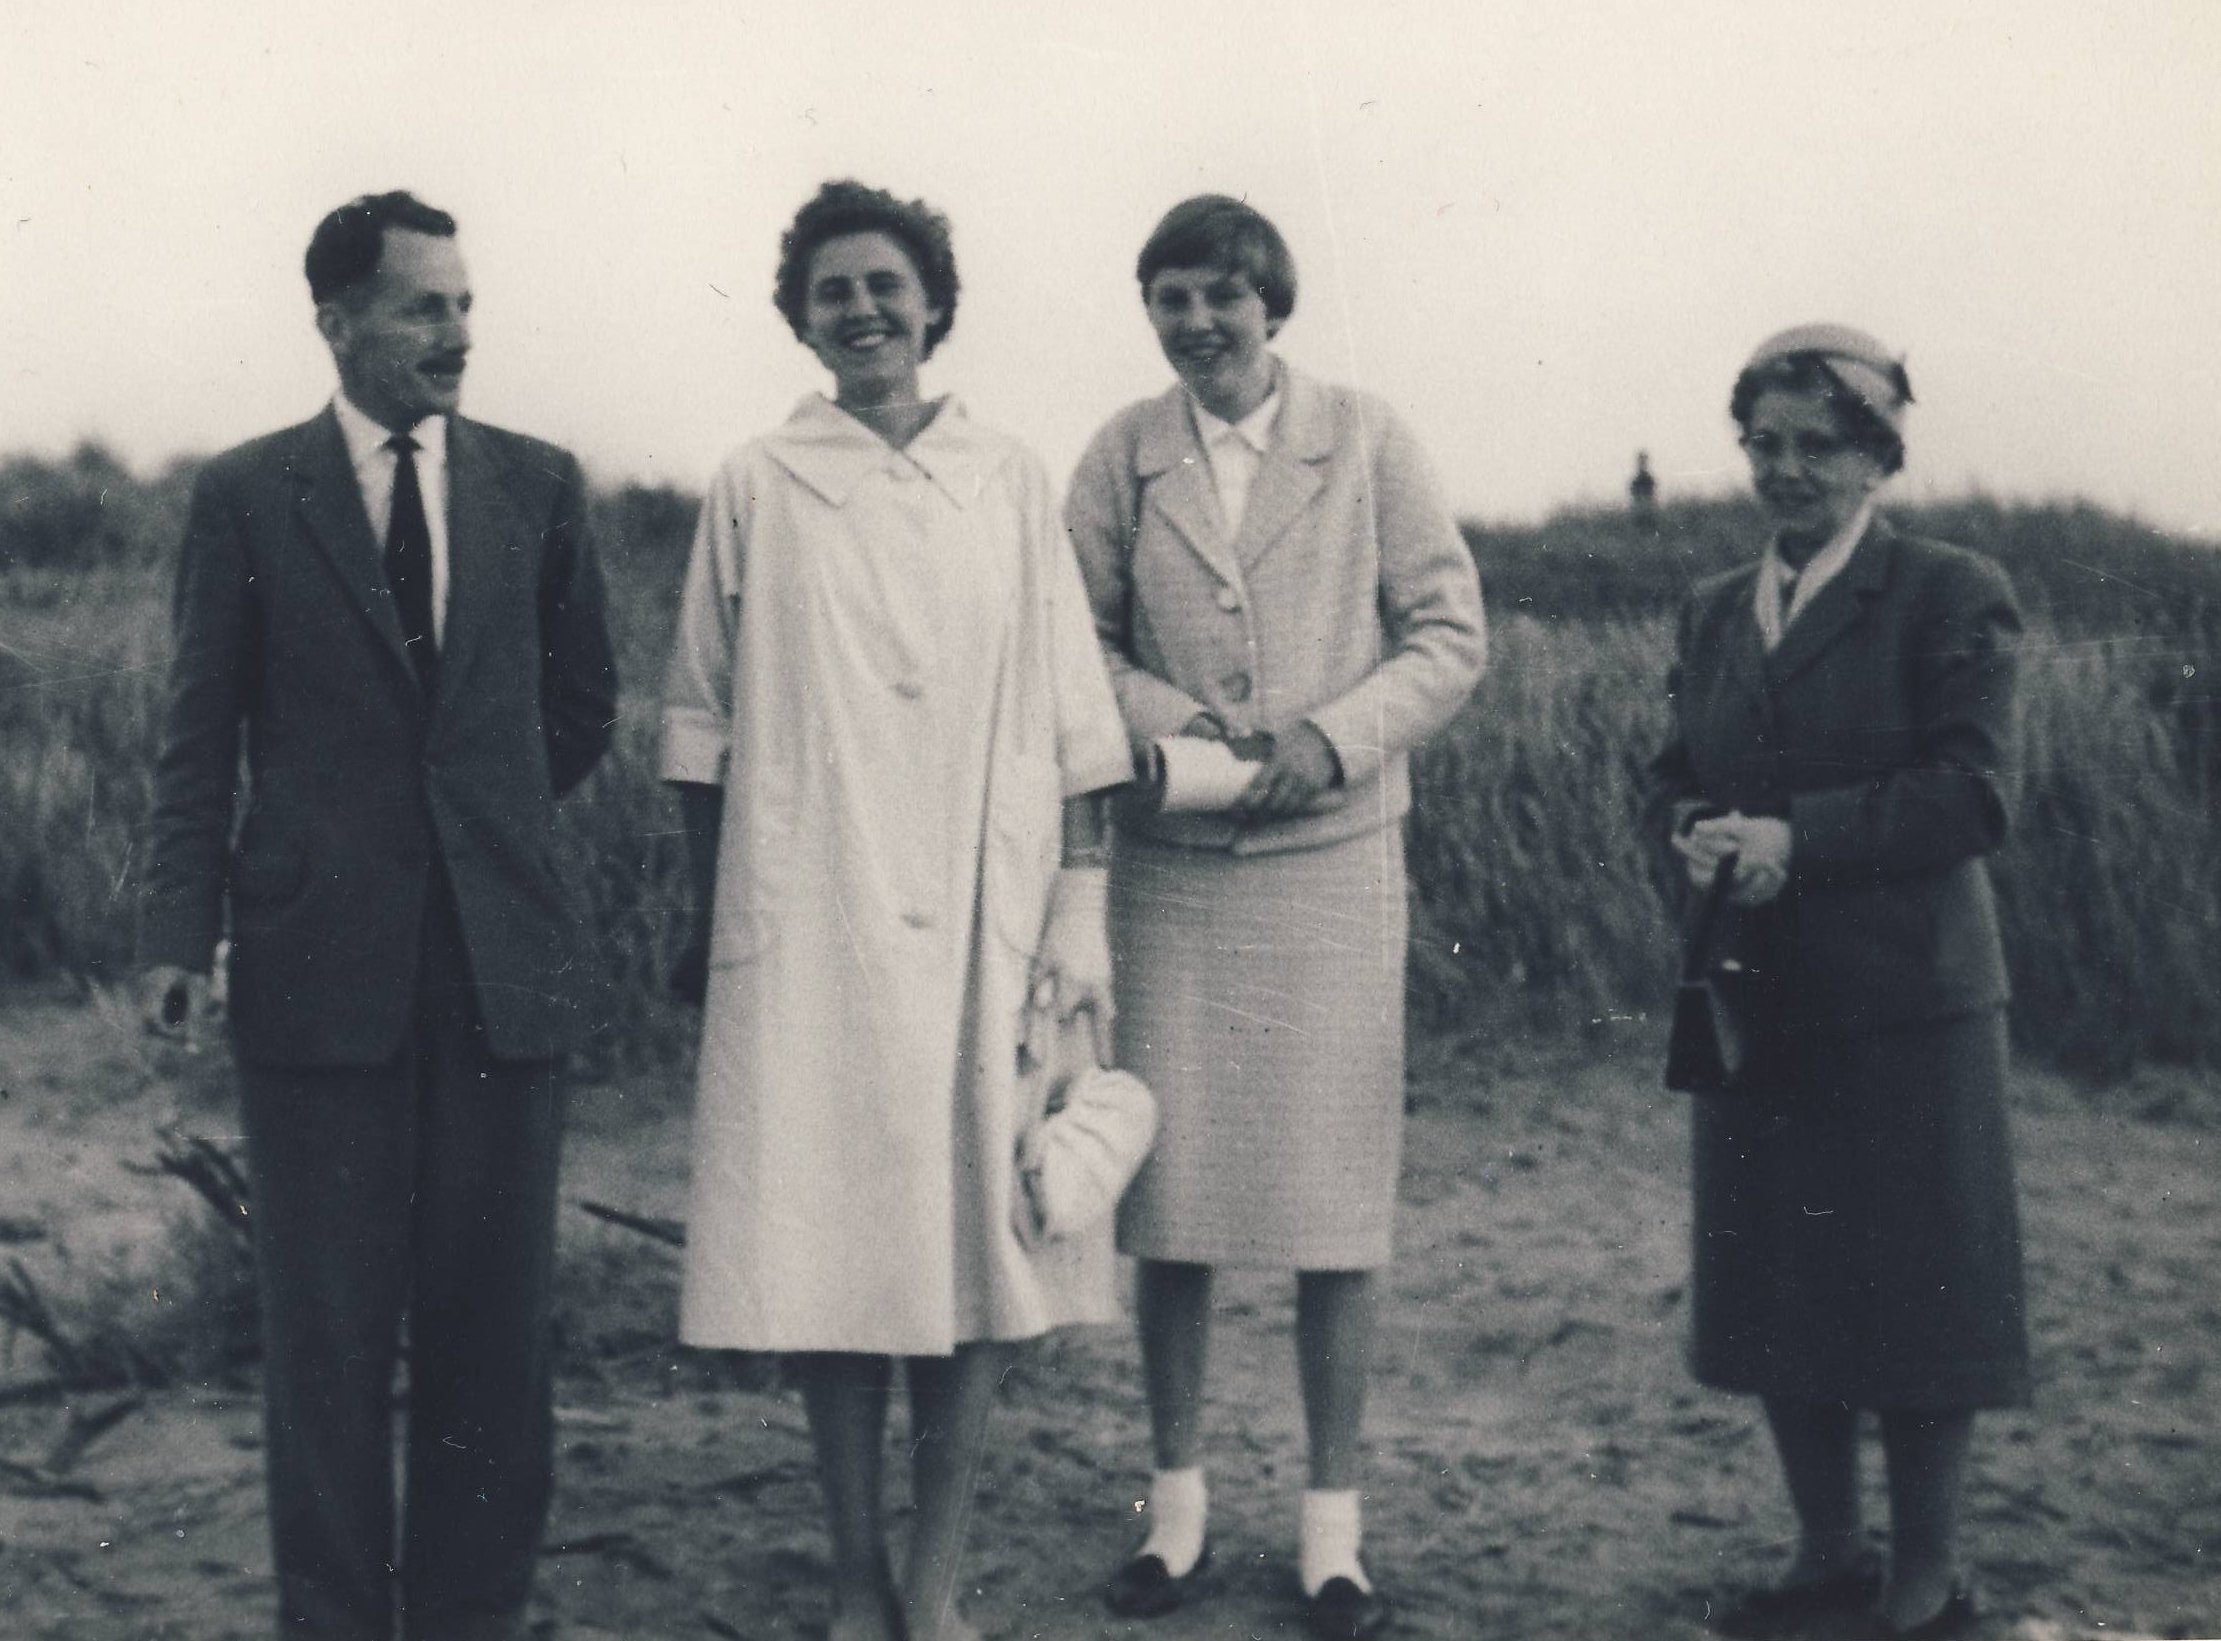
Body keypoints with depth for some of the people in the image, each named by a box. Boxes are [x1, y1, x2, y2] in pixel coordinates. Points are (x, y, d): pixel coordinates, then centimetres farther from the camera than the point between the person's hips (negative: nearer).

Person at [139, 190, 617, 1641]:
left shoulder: (536, 484, 7)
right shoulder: (247, 497, 2)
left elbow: (584, 702, 18)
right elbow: (199, 737, 1)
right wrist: (181, 931, -5)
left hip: (499, 956, 2)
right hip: (323, 961, -2)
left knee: (495, 1319, 6)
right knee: (328, 1329, 4)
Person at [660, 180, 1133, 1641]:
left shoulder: (1008, 483, 7)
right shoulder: (756, 489, 5)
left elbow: (1076, 722, 5)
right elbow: (705, 726, 8)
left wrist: (1080, 918, -1)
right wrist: (716, 920, 4)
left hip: (978, 925, 1)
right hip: (807, 930, 0)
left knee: (973, 1242, 1)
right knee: (825, 1245, 1)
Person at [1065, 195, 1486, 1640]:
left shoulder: (1366, 439, 2)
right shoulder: (1123, 457, 6)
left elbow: (1453, 633, 2)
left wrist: (1336, 734, -13)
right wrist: (1160, 718, -9)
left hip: (1333, 860, -1)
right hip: (1170, 865, 2)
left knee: (1337, 1196, 1)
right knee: (1168, 1191, 5)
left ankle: (1334, 1524, 13)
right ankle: (1178, 1503, 20)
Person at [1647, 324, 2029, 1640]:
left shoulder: (1952, 596, -5)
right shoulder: (1717, 612, 14)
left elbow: (1973, 792, -14)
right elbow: (1677, 773, 14)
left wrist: (1796, 835, -21)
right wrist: (1694, 828, -10)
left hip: (1904, 1003, -6)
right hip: (1756, 1001, 6)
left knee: (1915, 1294, 2)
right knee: (1776, 1291, 11)